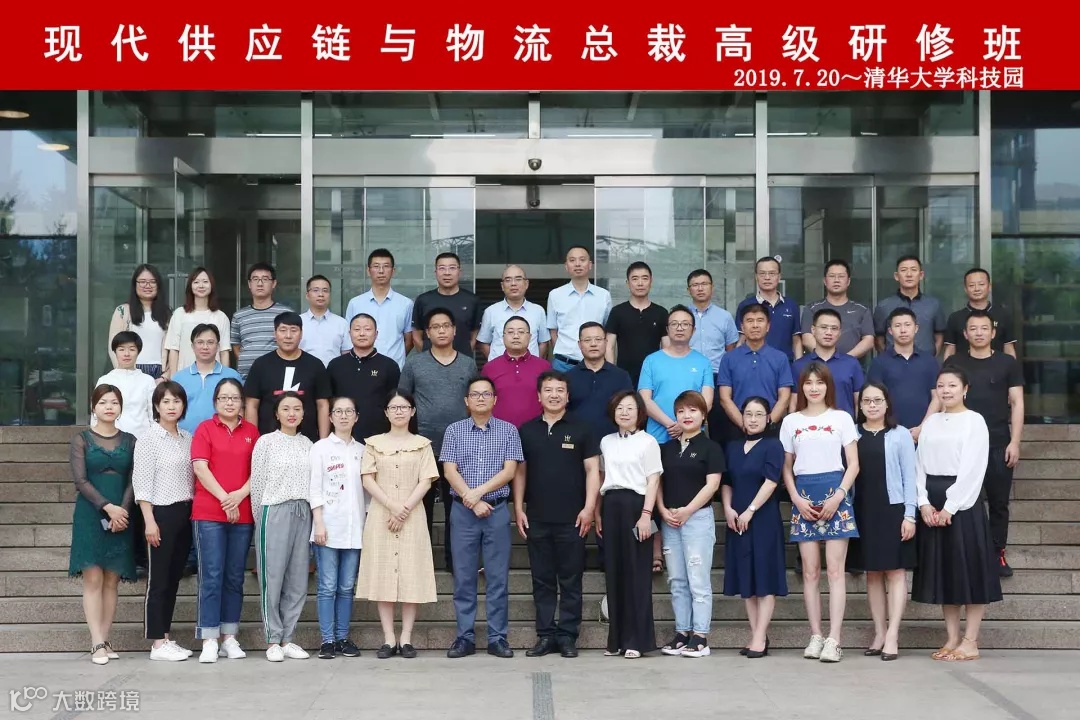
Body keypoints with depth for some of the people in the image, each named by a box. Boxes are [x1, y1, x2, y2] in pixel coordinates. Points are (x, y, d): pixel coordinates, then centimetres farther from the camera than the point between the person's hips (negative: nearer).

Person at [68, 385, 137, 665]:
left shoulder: (129, 441, 10)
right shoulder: (81, 440, 4)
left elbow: (133, 480, 4)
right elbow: (80, 481, -5)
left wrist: (123, 510, -12)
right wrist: (108, 507, -15)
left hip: (121, 515, 2)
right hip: (90, 515, -2)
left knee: (112, 580, 2)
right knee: (93, 578, -7)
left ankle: (104, 641, 6)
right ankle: (97, 644, -10)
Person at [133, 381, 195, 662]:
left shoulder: (187, 438, 11)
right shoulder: (149, 439, -6)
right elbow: (141, 483, -9)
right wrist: (149, 521, -14)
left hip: (185, 514, 6)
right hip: (161, 512, -6)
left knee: (174, 578, 10)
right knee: (158, 580, -2)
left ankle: (166, 638, 18)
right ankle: (158, 644, 3)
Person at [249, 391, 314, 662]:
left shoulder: (307, 444, 12)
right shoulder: (266, 442, -1)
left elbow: (312, 483, 13)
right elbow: (257, 483, 0)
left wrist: (312, 517, 8)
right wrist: (260, 520, 1)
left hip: (302, 514, 4)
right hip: (275, 512, -4)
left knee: (298, 581, 5)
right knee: (273, 579, -2)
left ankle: (287, 639, 13)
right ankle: (273, 641, 5)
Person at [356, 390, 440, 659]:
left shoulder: (422, 444, 9)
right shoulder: (375, 443, 10)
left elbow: (425, 482, 1)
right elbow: (368, 480, 1)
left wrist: (404, 510, -11)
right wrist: (392, 506, -12)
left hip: (412, 516, 0)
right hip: (380, 515, 1)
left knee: (411, 575, -3)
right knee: (382, 574, -2)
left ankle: (406, 638, 1)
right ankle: (389, 639, 2)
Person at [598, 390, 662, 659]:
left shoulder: (648, 442, 0)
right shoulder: (606, 442, 15)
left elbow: (653, 481, -4)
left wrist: (646, 514, -13)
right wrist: (597, 513, 12)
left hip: (634, 505, -5)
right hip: (611, 507, 5)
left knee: (636, 573, -3)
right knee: (614, 572, 5)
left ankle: (637, 639, 2)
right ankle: (616, 639, 11)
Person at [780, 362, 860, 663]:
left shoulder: (842, 418, 5)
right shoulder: (791, 421, 12)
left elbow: (853, 464, 3)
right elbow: (787, 467, 12)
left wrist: (838, 496, -10)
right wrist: (796, 499, -2)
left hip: (834, 494, -2)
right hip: (803, 497, 2)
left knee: (835, 570, -7)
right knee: (810, 572, 2)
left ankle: (833, 640, -8)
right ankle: (815, 636, 7)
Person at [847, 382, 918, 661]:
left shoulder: (900, 434, 1)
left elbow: (909, 476, -1)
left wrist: (909, 515, -7)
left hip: (892, 510, -3)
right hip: (863, 511, 3)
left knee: (895, 572, -3)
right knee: (872, 573, 7)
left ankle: (892, 636, -3)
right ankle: (879, 633, 14)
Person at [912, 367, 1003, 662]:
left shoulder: (974, 421, -2)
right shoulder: (931, 423, 13)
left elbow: (973, 469, -10)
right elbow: (920, 465, 8)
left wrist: (950, 506, -15)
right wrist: (924, 503, -6)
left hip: (963, 501, -5)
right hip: (932, 503, 5)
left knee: (968, 568, -3)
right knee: (943, 570, 7)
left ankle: (970, 641, 2)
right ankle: (952, 638, 14)